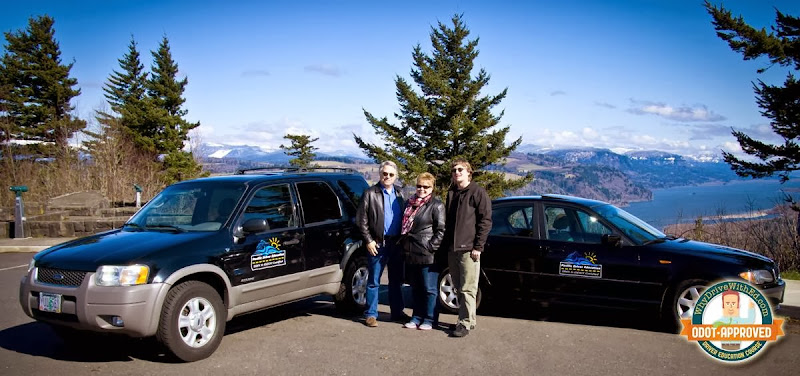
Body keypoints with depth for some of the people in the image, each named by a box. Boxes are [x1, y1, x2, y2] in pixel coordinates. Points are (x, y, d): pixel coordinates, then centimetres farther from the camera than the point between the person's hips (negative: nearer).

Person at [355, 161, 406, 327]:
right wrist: (368, 240, -10)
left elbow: (403, 218, 15)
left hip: (396, 243, 5)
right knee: (374, 281, 2)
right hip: (378, 243, -5)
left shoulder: (399, 194, 13)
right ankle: (370, 315, 10)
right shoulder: (370, 193, -2)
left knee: (396, 281, 13)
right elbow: (361, 219, -5)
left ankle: (397, 312, 23)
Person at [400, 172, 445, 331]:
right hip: (410, 253, 7)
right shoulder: (409, 203, 14)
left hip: (427, 254, -7)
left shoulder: (436, 205, -6)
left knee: (429, 289, 1)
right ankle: (417, 317, 24)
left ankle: (429, 319, 9)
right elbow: (404, 226, 22)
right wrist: (404, 246, 14)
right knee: (415, 288, 14)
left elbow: (441, 230, -10)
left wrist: (431, 246, -15)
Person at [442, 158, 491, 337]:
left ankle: (466, 323, 0)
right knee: (459, 288, 12)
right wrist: (446, 244, 13)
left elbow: (485, 221, -9)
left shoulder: (478, 192, -4)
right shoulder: (451, 193, 17)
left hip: (468, 249, -7)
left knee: (467, 289, -5)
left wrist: (478, 247, -14)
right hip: (452, 249, 7)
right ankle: (464, 319, 21)